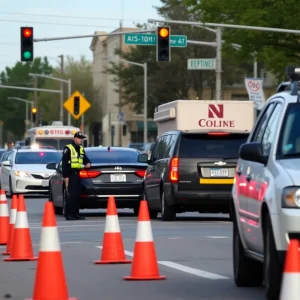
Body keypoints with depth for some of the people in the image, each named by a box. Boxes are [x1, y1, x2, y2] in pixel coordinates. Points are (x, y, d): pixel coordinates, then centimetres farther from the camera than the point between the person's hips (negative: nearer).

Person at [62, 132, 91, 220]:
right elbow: (64, 163, -9)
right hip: (71, 175, -8)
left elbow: (85, 158, 29)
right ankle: (68, 214, -10)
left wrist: (87, 163, 4)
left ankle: (75, 213, 12)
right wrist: (66, 176, -13)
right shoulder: (68, 148, -5)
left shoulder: (81, 149, 18)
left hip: (78, 174, 8)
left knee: (77, 195, 7)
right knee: (71, 195, -11)